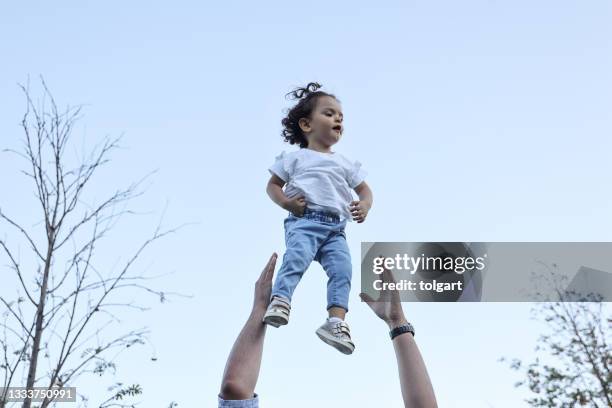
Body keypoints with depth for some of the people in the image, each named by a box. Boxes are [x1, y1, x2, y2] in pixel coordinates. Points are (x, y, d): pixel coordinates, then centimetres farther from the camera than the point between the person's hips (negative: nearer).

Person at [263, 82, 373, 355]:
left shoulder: (345, 164, 27)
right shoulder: (295, 158, 16)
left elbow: (364, 189, 26)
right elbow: (272, 185, 15)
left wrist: (364, 206, 2)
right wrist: (285, 202, -7)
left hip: (336, 226, 3)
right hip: (304, 220, -3)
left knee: (342, 269, -18)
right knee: (297, 256, -32)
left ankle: (337, 321, -24)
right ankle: (279, 301, -39)